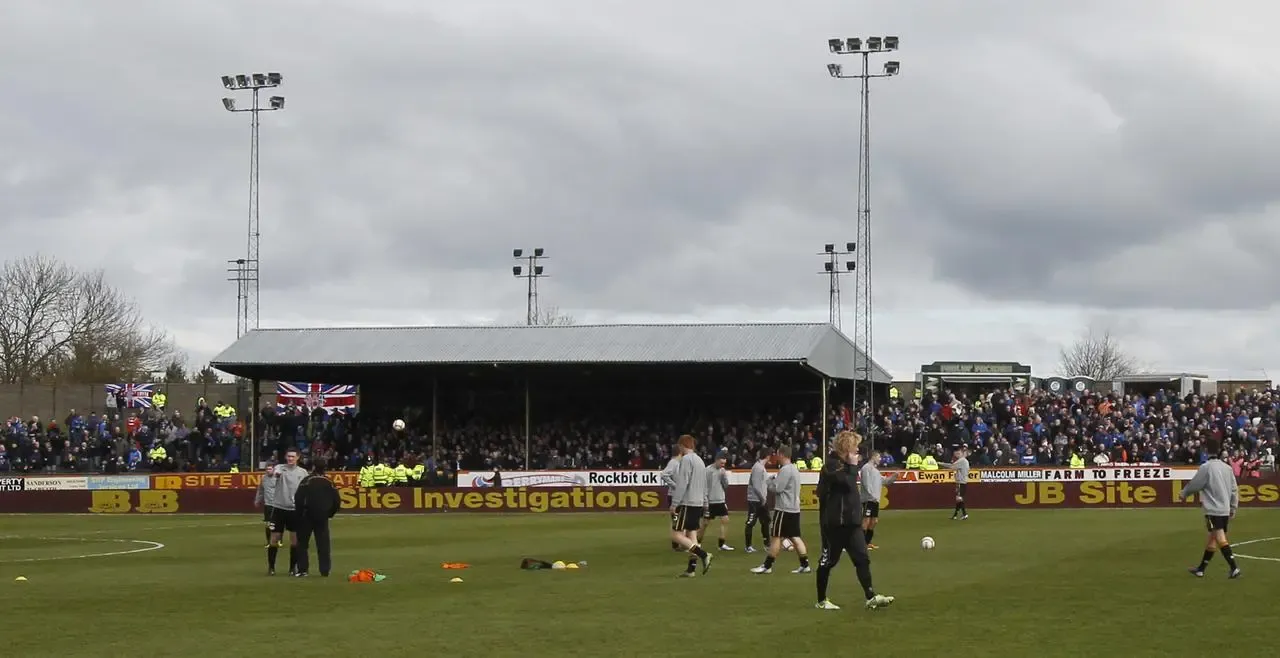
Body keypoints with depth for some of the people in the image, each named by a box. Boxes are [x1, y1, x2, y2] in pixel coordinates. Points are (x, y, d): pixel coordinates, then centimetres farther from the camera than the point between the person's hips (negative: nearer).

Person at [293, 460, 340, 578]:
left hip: (307, 516, -3)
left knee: (302, 543, 6)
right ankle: (324, 571, 0)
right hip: (323, 517, 3)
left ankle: (302, 570, 1)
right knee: (323, 544, 5)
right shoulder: (329, 482, 4)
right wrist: (329, 514, 18)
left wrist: (299, 513, -2)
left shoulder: (307, 480, -7)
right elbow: (336, 502, 5)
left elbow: (298, 498, -14)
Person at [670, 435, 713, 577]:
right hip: (698, 503, 9)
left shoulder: (686, 459, -11)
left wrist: (674, 504, -16)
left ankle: (703, 555, -17)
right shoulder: (700, 460, 17)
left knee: (676, 535, -9)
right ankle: (691, 569, 4)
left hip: (687, 503, -9)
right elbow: (704, 486, 21)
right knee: (692, 535, 9)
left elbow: (682, 484, -18)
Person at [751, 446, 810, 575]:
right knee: (795, 537, 9)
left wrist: (770, 480, 1)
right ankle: (805, 565, 4)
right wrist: (774, 481, 10)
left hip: (784, 509, -9)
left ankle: (767, 566, 1)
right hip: (794, 509, 9)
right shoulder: (794, 469, 16)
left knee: (775, 537, -3)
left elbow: (776, 488, -18)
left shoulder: (785, 470, -15)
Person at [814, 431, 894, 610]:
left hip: (851, 522, 9)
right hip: (834, 523, -9)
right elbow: (848, 483, -25)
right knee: (828, 561, 2)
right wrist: (853, 466, -13)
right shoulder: (832, 465, -14)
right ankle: (821, 601, 12)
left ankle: (871, 597, -4)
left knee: (862, 559, -1)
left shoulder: (845, 464, 15)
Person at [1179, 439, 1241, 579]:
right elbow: (1234, 489, 13)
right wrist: (1233, 508, 20)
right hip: (1225, 510, 7)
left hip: (1213, 509, -7)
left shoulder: (1206, 467, -9)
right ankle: (1201, 569, 25)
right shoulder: (1227, 467, 11)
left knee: (1220, 539, -11)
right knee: (1211, 540, 15)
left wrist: (1183, 493, 17)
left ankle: (1234, 568, -22)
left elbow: (1194, 485, -3)